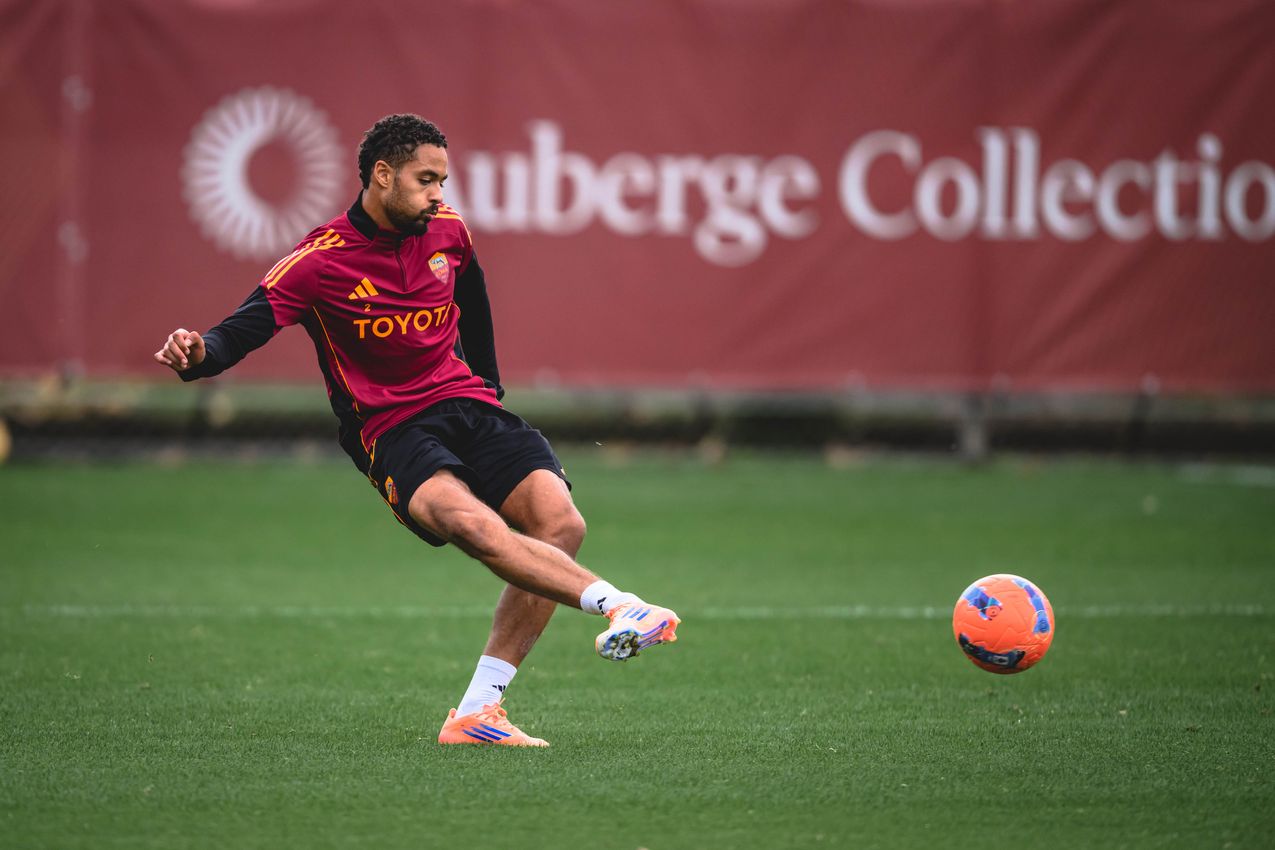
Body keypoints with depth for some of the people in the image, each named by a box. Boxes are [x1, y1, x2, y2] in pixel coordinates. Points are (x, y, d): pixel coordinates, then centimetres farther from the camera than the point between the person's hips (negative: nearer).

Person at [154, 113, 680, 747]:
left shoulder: (448, 231, 7)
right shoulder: (320, 261, -8)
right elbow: (242, 332, -14)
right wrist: (196, 355, -35)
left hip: (467, 404, 5)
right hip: (392, 431, -5)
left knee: (559, 524, -19)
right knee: (471, 523, -36)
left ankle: (477, 713, -15)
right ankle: (616, 605, -44)